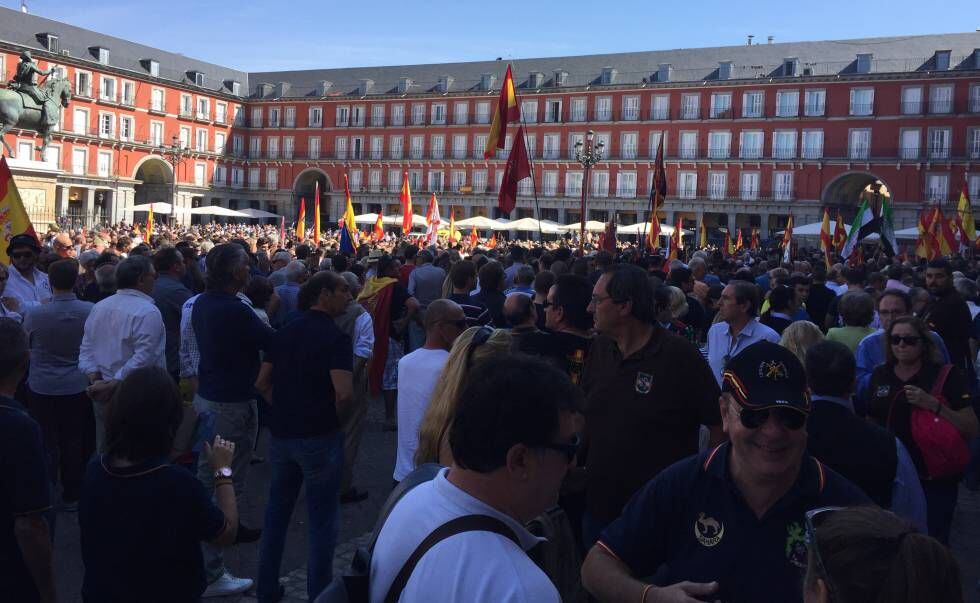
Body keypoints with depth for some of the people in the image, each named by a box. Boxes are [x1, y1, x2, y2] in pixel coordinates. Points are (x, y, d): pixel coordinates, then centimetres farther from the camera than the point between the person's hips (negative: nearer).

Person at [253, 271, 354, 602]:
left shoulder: (283, 333, 5)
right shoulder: (336, 338, -15)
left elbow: (262, 384, 8)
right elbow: (344, 393, -26)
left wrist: (285, 409, 11)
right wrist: (332, 416, -7)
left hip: (281, 434, 6)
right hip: (319, 438, -6)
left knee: (277, 513, 19)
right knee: (322, 521, 7)